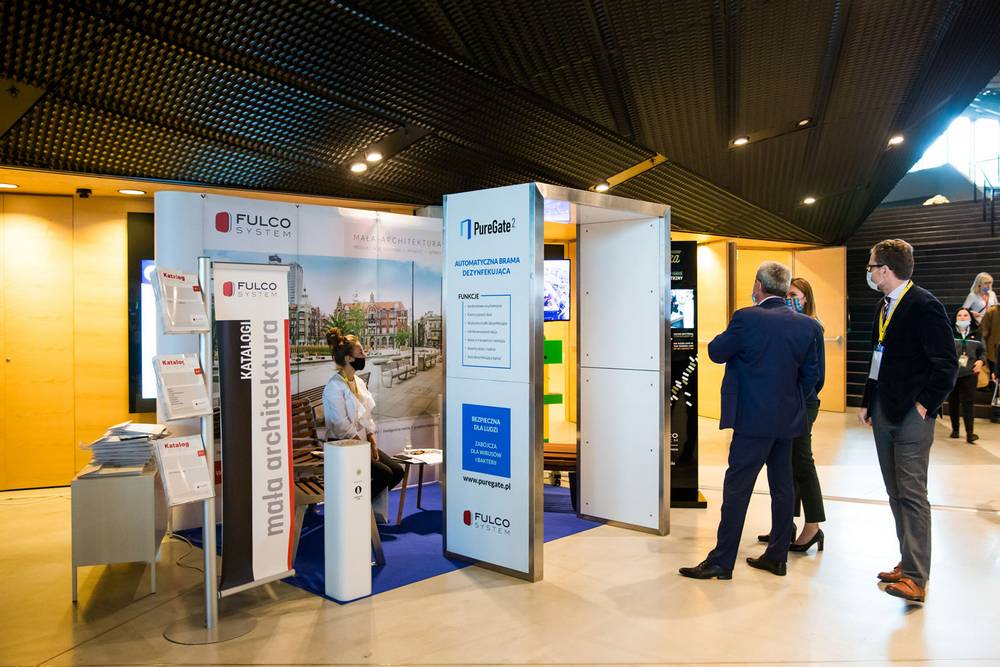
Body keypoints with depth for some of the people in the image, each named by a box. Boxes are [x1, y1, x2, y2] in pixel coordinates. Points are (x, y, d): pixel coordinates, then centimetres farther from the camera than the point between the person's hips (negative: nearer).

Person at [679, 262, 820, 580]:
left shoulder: (746, 318, -15)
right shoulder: (806, 325, 2)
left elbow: (716, 352, -3)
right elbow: (811, 374, 7)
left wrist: (732, 333, 15)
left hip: (753, 419, -6)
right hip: (788, 419, 6)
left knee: (737, 488, -1)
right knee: (782, 487, 14)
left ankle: (721, 561, 4)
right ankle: (777, 556, 25)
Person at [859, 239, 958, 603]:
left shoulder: (924, 306, -13)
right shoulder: (886, 307, 14)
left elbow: (947, 363, -16)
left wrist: (925, 405, -14)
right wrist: (868, 402, 16)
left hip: (911, 417, -9)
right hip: (885, 414, 9)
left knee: (912, 495, -6)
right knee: (896, 494, 13)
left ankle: (916, 579, -1)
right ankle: (908, 564, 23)